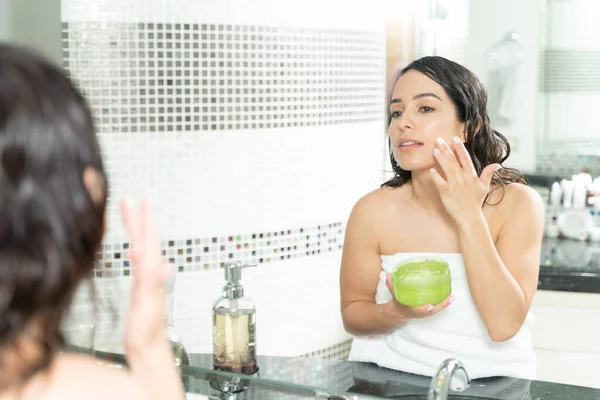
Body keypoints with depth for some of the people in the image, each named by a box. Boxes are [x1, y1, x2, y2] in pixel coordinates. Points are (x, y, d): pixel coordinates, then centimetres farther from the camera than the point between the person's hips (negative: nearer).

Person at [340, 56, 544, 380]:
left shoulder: (516, 204, -9)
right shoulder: (373, 212, -8)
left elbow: (503, 325, -17)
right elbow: (352, 315, 2)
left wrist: (469, 216, -19)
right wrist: (396, 312, -18)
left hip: (492, 381, 0)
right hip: (394, 381, 0)